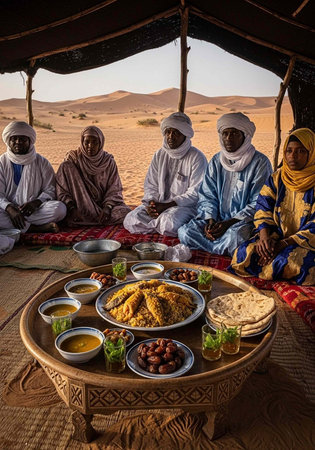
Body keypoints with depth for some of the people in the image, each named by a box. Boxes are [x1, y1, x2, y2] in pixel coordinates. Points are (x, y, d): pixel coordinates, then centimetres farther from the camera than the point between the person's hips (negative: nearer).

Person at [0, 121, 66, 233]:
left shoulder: (41, 162, 7)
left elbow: (50, 190, 3)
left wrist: (36, 202, -19)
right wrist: (10, 209, -22)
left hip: (33, 210, 0)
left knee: (60, 208, -29)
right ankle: (38, 228, -28)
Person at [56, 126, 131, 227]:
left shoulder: (109, 162, 3)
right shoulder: (70, 163, -2)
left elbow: (114, 189, -1)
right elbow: (62, 191, -5)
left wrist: (108, 207, -18)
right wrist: (72, 208, -21)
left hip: (103, 205, 1)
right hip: (80, 207, 0)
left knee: (125, 212, -26)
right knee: (71, 219, -33)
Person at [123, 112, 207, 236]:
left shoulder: (197, 158, -6)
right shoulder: (159, 155, 11)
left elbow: (195, 193, -12)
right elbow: (150, 185, 12)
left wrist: (166, 206, -18)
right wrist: (151, 203, -11)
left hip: (185, 206, -5)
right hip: (159, 203, 5)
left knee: (169, 224, -37)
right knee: (130, 221, -17)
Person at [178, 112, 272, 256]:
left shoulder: (260, 162, -5)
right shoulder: (216, 161, 10)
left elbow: (258, 204, -9)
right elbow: (207, 196, 9)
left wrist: (229, 223, -19)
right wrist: (210, 220, -11)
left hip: (246, 222, -4)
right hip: (218, 219, 5)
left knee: (235, 235, -39)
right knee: (184, 232, -20)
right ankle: (229, 251, -17)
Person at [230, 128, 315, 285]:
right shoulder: (277, 178, 8)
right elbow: (263, 210, 2)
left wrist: (284, 243, -22)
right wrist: (264, 236, -19)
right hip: (276, 236, 4)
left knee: (288, 262, -33)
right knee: (246, 253, -22)